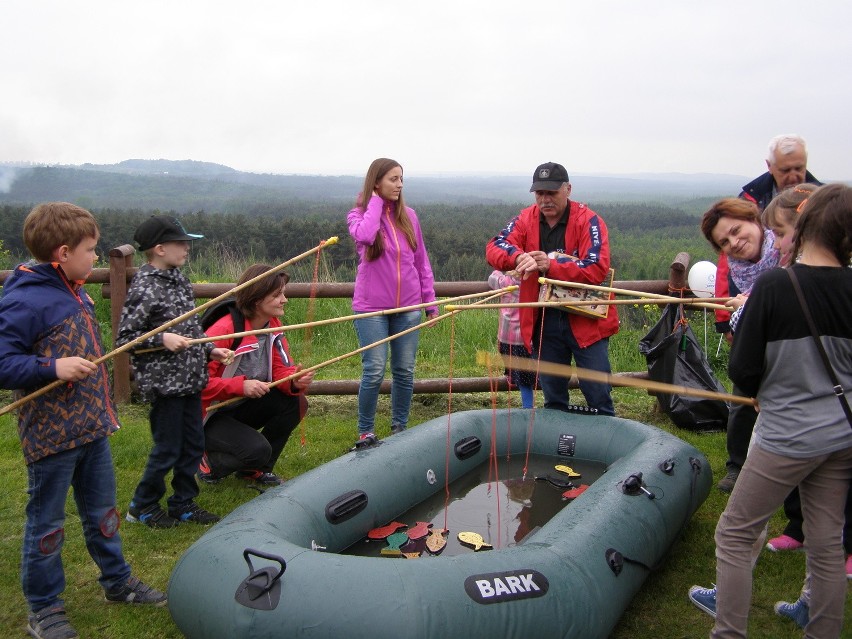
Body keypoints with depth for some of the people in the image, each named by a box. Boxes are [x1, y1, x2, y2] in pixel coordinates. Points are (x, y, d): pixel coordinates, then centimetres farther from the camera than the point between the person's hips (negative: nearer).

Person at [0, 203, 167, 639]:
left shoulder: (77, 294, 9)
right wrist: (53, 367, -31)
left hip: (93, 427, 8)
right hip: (50, 435, -8)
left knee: (102, 511, 21)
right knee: (47, 523, 8)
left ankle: (117, 581, 37)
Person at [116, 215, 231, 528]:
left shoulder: (178, 279, 9)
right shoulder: (143, 289, -16)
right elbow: (123, 338, -14)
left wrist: (210, 349, 10)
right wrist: (162, 340, -22)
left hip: (189, 379, 8)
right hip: (164, 383, -8)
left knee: (193, 444, 14)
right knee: (167, 449, 3)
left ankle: (183, 503, 28)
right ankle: (143, 506, 23)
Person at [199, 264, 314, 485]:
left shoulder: (273, 325, -3)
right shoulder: (224, 329, -27)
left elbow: (281, 370, -5)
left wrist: (295, 381, -28)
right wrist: (240, 386, -36)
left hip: (242, 408, 7)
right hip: (210, 417, -7)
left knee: (296, 403, -14)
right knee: (257, 449, -28)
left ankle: (256, 469, 5)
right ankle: (210, 464, 6)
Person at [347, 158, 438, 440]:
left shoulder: (409, 216, 7)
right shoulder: (358, 215, -1)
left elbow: (421, 261, 12)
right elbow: (364, 236, -27)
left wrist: (430, 300, 11)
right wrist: (376, 202, -13)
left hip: (408, 306, 3)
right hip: (372, 308, -3)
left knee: (405, 371, 8)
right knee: (374, 371, -4)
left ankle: (400, 427, 24)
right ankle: (365, 430, 15)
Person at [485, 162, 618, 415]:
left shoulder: (588, 221, -10)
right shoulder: (526, 219, 3)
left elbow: (597, 269, -19)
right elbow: (494, 248, -7)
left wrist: (551, 265, -28)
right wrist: (519, 257, -29)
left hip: (586, 320, -4)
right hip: (543, 321, 4)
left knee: (598, 396, 1)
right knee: (552, 399, 17)